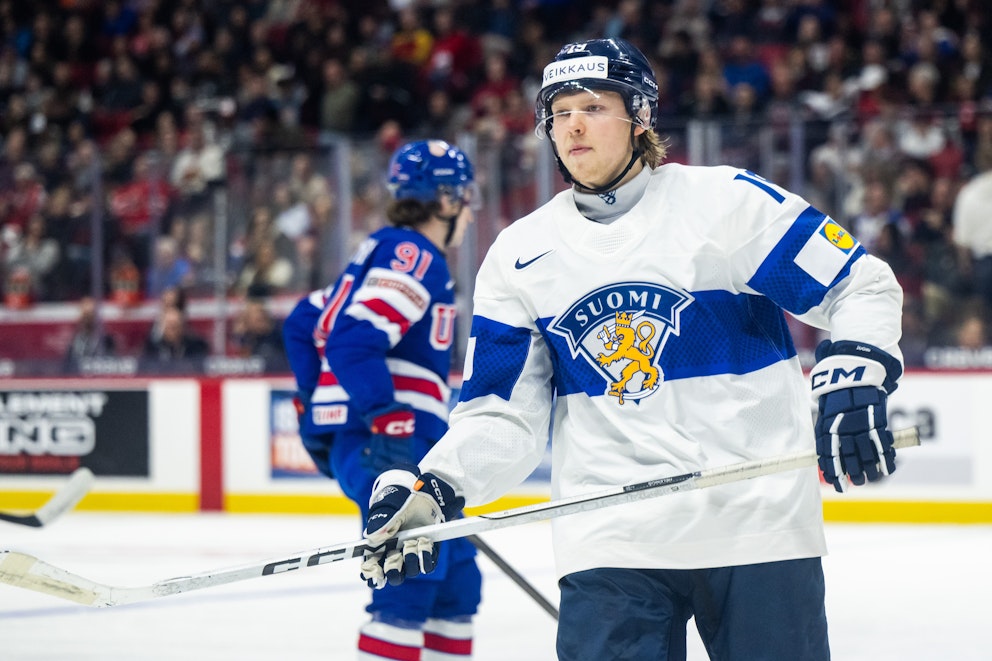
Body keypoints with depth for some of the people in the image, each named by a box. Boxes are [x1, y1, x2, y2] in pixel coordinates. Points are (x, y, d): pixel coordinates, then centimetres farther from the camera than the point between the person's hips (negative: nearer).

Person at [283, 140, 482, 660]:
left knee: (456, 575, 14)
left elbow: (304, 324, 26)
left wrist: (318, 403, 28)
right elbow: (354, 342, -23)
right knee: (413, 578, -17)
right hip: (387, 440, -11)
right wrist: (388, 419, -27)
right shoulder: (413, 256, -10)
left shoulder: (381, 253, 20)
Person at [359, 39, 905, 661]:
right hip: (609, 541, 2)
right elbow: (504, 414, 9)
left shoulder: (726, 201, -2)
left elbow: (862, 285, -1)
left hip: (760, 527, -2)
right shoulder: (518, 255, 8)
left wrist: (856, 377, -19)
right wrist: (431, 488, -7)